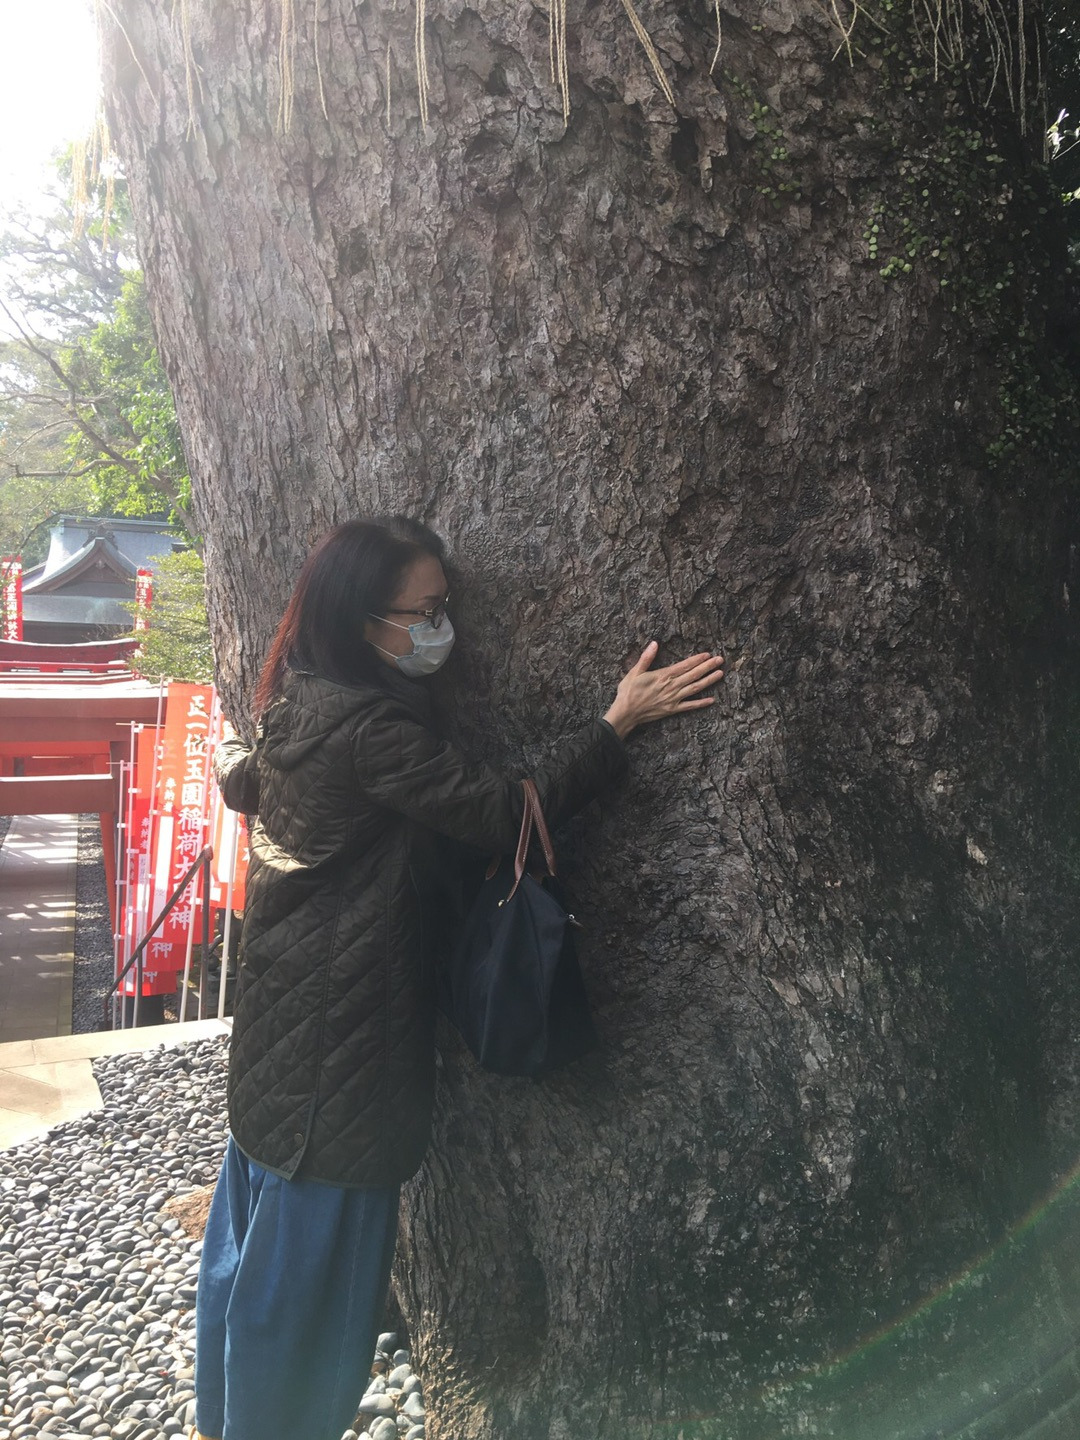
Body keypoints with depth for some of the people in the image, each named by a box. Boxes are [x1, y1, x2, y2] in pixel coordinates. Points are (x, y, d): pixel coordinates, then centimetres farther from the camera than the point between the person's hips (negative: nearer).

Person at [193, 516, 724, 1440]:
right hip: (341, 1030, -10)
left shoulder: (303, 704, 4)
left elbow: (240, 781, 22)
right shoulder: (368, 728, -25)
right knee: (313, 1255, 7)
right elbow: (506, 815, -27)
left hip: (282, 1015, 10)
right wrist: (620, 724, -24)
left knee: (259, 1222, 25)